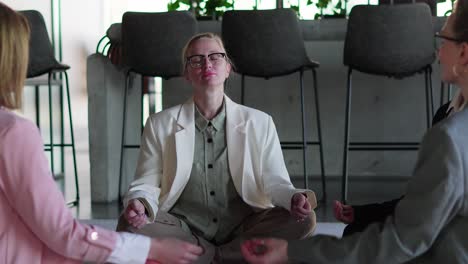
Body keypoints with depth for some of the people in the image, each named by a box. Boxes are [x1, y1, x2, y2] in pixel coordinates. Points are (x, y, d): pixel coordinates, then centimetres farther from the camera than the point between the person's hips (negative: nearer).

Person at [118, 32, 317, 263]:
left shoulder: (259, 123, 6)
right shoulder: (160, 124, 5)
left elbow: (274, 181, 2)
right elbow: (146, 184, 3)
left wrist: (294, 198, -22)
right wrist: (139, 204, -22)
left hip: (242, 227, 1)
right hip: (184, 229, 0)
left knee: (303, 220, -25)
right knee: (129, 224, -29)